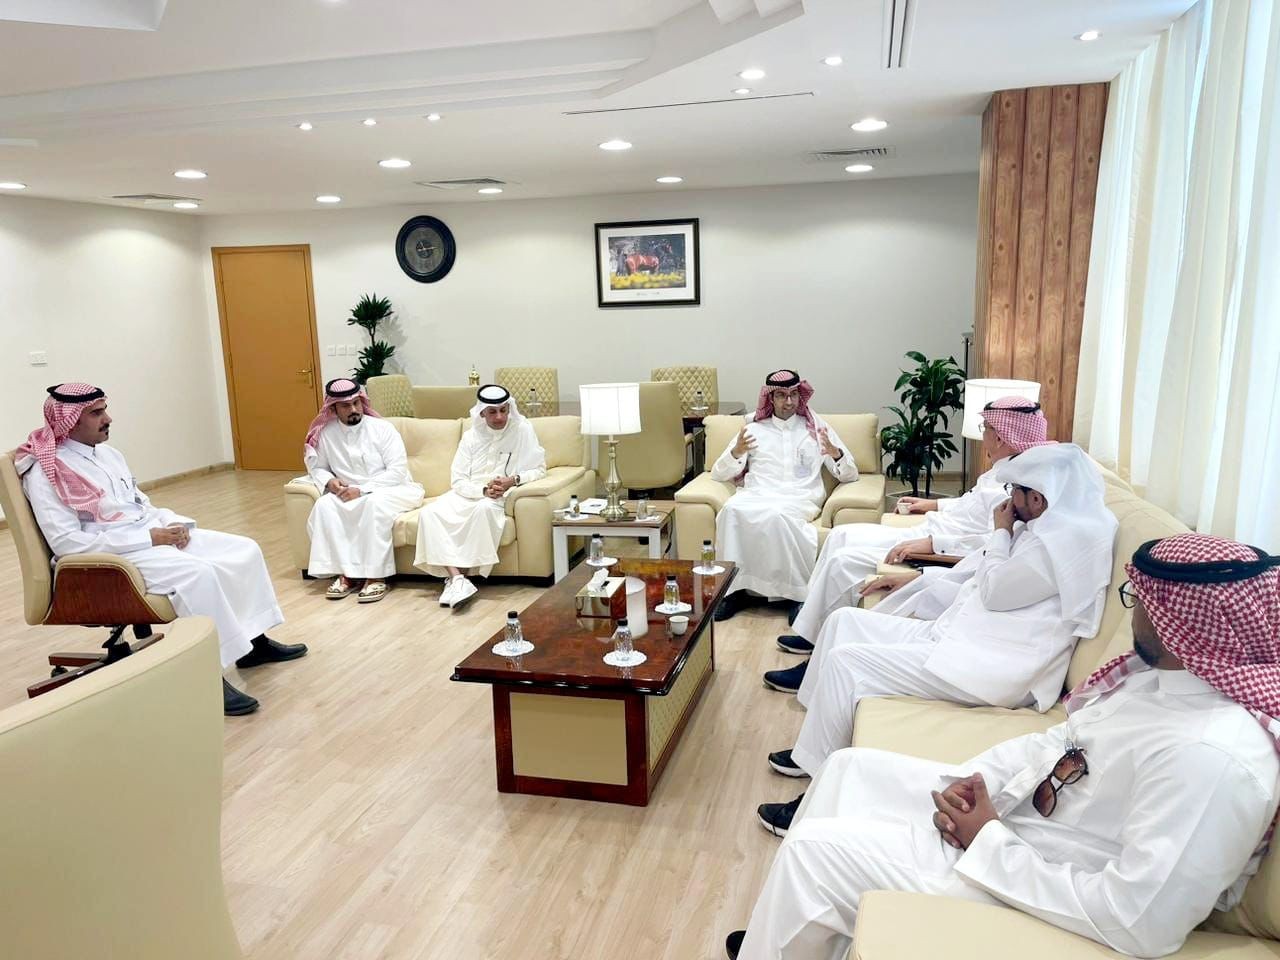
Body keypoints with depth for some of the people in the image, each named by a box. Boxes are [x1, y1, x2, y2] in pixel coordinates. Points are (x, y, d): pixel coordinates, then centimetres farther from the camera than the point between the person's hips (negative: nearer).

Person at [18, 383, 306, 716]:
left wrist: (175, 523, -1)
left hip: (154, 532, 9)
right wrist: (147, 538, -20)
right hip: (113, 554, -9)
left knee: (245, 550, -3)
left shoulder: (106, 452, 14)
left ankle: (253, 642, 6)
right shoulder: (45, 472, -11)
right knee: (199, 573, -33)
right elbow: (65, 542, -19)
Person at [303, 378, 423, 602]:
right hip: (351, 494, 4)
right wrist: (328, 481, -12)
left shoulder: (382, 428, -10)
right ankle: (345, 573, -23)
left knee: (375, 502, -37)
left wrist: (362, 489, -23)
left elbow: (398, 471, -16)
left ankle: (376, 576, -33)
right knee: (324, 505, -25)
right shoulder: (325, 433, 0)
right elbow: (316, 467, 12)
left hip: (394, 489, -4)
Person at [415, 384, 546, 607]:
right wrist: (484, 489, -18)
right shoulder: (471, 437, 6)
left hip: (500, 497, -3)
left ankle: (456, 578, -27)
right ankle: (457, 578, -36)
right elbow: (458, 480, 1)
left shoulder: (522, 430, -2)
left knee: (484, 508, -39)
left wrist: (514, 480, -20)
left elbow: (539, 469, -2)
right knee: (429, 513, -24)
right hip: (468, 494, 4)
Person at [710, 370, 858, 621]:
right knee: (732, 509, -35)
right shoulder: (754, 429, 21)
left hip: (799, 498, -1)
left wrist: (836, 453, -7)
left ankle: (798, 593, -28)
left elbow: (849, 475, 15)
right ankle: (734, 588, -27)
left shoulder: (818, 427, 20)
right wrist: (736, 452, -7)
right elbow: (718, 473, 15)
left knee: (777, 514, -38)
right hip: (757, 494, 2)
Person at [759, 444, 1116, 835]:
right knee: (844, 621, 6)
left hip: (993, 669, -11)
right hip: (962, 634, 11)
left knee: (847, 660, -18)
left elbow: (994, 591, -15)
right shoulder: (1049, 526, 14)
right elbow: (980, 574, 22)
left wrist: (1001, 533, -1)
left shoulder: (1068, 539, -18)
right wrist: (916, 579, 22)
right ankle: (815, 749, 14)